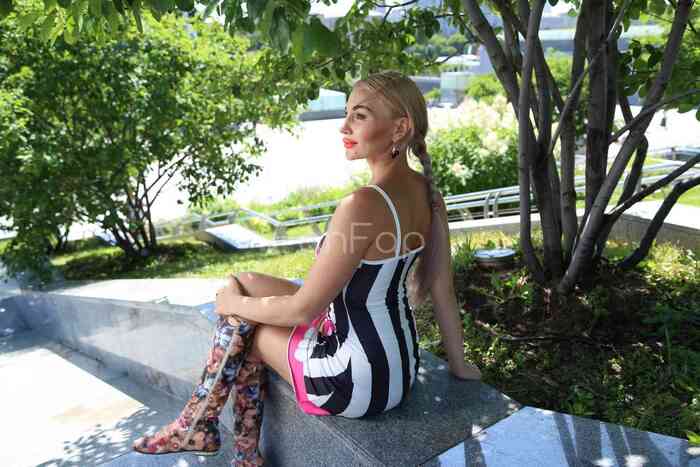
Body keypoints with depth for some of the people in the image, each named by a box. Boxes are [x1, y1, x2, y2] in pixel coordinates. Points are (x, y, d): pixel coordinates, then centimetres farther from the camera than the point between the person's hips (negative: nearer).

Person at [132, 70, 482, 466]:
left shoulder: (362, 206, -29)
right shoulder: (426, 192, -3)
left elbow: (301, 310, -21)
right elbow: (443, 289, 5)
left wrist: (235, 304, -3)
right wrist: (458, 364, 17)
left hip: (357, 384, -8)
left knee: (237, 321, 12)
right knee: (244, 285, 15)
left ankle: (199, 427, 37)